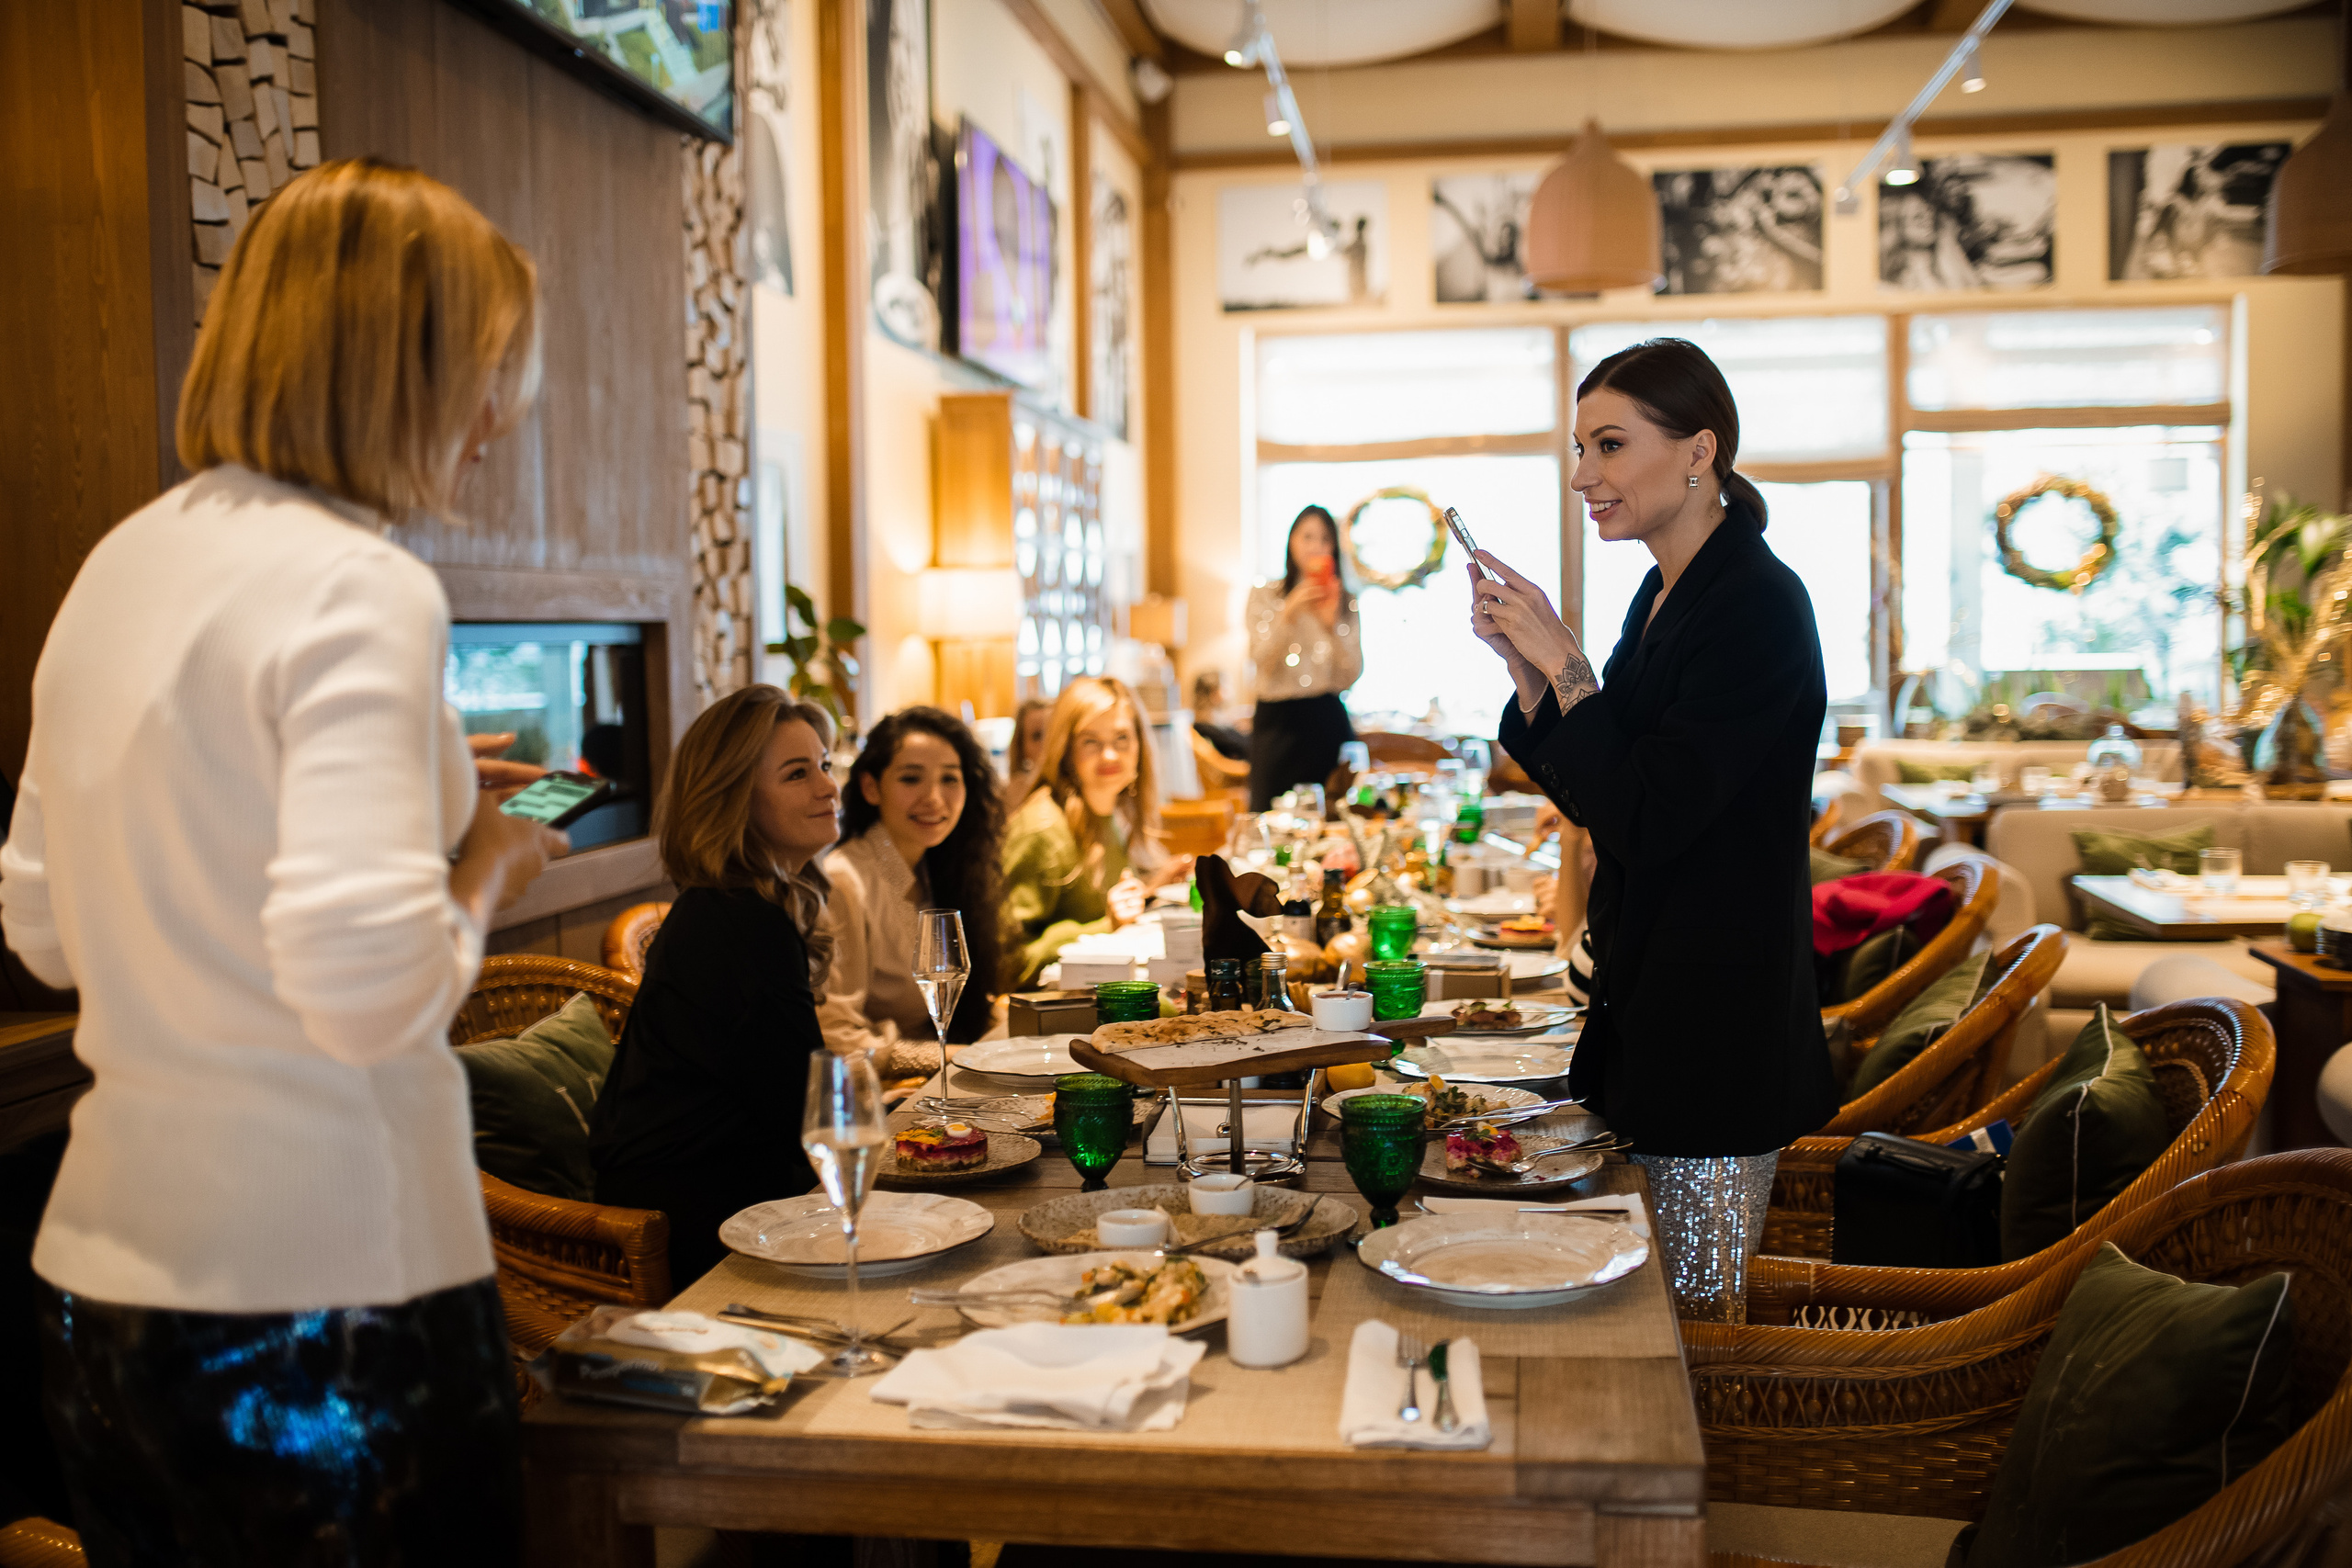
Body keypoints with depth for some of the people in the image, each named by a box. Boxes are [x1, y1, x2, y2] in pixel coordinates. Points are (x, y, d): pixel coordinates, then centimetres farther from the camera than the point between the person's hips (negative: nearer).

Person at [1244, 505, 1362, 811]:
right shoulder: (1264, 596, 6)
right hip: (1279, 720, -1)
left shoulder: (1347, 602, 10)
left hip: (1328, 719, 1)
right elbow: (1263, 661, -7)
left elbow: (1350, 676, 0)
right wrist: (1289, 614, -19)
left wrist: (1332, 623, -13)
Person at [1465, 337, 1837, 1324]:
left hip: (1718, 1013, -9)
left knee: (1692, 1317, 2)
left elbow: (1648, 819, -22)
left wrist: (1562, 660, -18)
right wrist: (1526, 663, 1)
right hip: (1647, 999, 9)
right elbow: (1594, 798, 13)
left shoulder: (1758, 605, -17)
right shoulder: (1666, 594, 11)